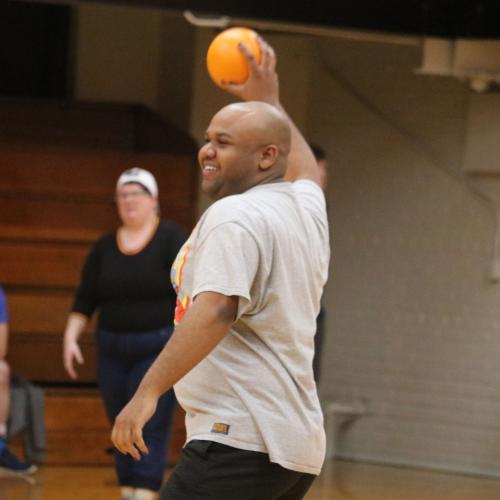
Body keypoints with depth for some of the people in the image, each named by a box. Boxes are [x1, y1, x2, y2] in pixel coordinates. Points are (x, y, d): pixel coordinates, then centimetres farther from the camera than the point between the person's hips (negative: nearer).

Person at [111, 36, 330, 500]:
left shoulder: (234, 215, -10)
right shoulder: (307, 206, 16)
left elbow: (216, 310, -24)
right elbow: (304, 169, 41)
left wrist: (149, 390, -28)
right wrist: (268, 100, 50)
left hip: (240, 441, -10)